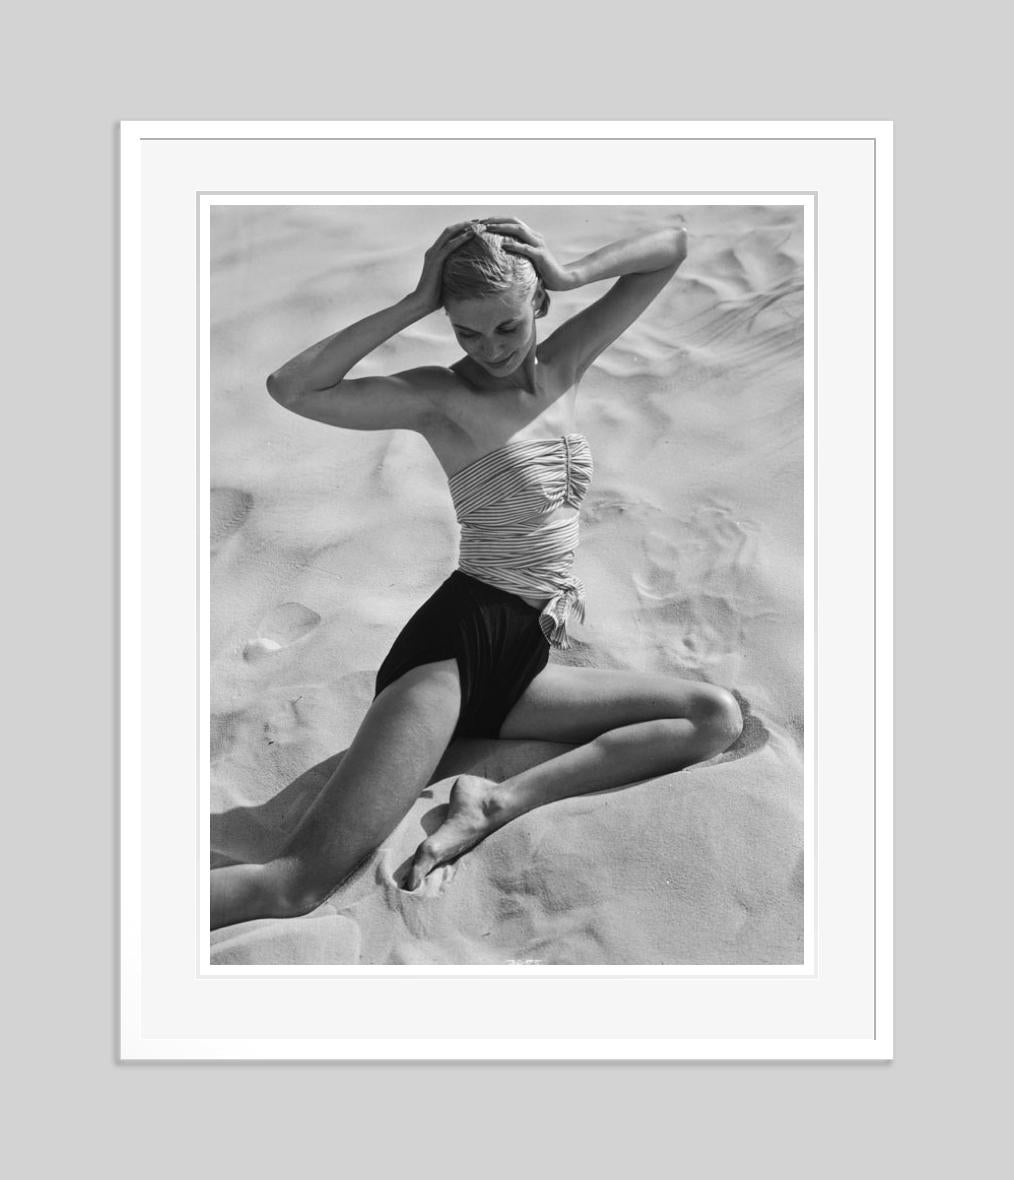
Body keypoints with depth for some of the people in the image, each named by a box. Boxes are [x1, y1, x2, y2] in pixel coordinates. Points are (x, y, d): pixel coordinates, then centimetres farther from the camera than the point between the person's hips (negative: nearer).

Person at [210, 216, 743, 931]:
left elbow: (673, 246, 14)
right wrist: (416, 304, -14)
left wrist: (569, 276, 0)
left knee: (719, 716, -4)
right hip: (460, 638, -7)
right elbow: (293, 389, -18)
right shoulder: (443, 396, -3)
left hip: (522, 666, 7)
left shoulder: (562, 367, 13)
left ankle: (503, 799, -17)